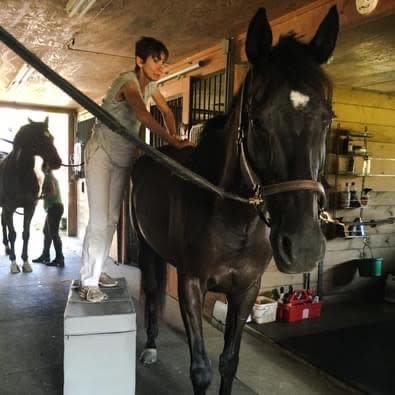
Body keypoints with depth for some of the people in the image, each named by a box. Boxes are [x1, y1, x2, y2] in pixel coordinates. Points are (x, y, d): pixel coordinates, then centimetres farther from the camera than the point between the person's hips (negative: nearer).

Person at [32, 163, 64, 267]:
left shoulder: (48, 177, -10)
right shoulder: (51, 177, 19)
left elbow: (53, 192, -21)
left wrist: (40, 197, -14)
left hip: (55, 208, -10)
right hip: (53, 208, 10)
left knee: (53, 233, -9)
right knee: (46, 231, 17)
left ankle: (59, 259, -8)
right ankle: (45, 256, 27)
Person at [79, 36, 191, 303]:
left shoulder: (150, 85, 3)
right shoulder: (128, 81, -22)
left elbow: (167, 111, 9)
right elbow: (142, 114, -40)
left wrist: (174, 137, -9)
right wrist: (170, 140, -49)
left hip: (125, 156, 8)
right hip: (102, 154, -8)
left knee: (112, 218, 9)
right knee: (99, 219, -12)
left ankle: (98, 270, 21)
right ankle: (88, 283, -3)